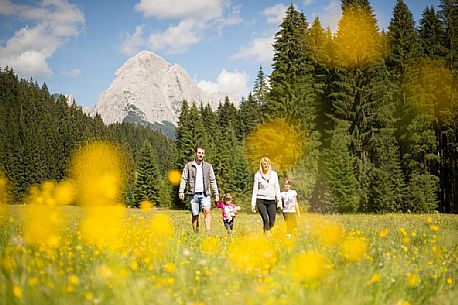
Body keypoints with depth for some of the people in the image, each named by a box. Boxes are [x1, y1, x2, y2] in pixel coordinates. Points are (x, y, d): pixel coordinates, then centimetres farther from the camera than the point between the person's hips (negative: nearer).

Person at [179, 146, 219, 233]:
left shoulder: (208, 166, 11)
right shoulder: (188, 165, 8)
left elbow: (213, 181, 12)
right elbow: (184, 179, 3)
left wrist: (216, 194, 6)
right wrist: (181, 191, -10)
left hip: (205, 194, 0)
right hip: (194, 194, 0)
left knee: (207, 211, -19)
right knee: (195, 215, 4)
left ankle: (208, 232, -25)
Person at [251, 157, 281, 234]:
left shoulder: (274, 174, 9)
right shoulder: (258, 175, 2)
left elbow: (277, 188, 12)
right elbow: (255, 189, 3)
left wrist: (279, 201, 5)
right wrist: (253, 203, -2)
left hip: (271, 201, 3)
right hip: (261, 200, -3)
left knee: (272, 222, -2)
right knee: (265, 220, -15)